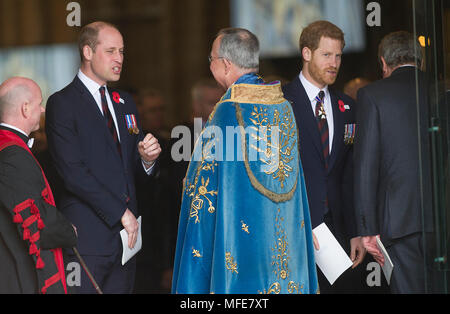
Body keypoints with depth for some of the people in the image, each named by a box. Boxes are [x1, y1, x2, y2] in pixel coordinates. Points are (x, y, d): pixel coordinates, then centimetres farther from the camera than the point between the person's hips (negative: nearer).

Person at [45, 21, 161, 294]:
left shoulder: (125, 102, 19)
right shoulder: (62, 104, -5)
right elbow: (73, 173, -14)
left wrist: (147, 159, -4)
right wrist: (120, 212, -14)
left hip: (125, 237, 7)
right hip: (87, 239, -7)